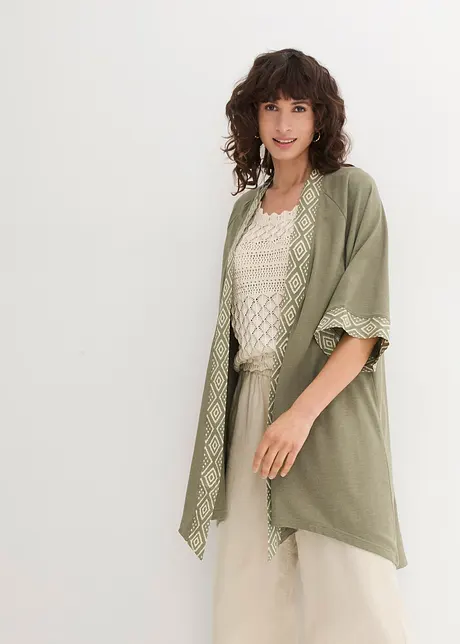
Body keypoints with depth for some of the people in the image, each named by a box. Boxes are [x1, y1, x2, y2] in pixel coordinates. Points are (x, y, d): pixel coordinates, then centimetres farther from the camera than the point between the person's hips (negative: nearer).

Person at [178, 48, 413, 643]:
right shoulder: (246, 207, 16)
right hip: (252, 403, 5)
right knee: (248, 586, 6)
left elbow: (365, 325, -9)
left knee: (347, 595, -4)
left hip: (330, 405, -5)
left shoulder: (351, 192, -1)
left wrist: (302, 411, -18)